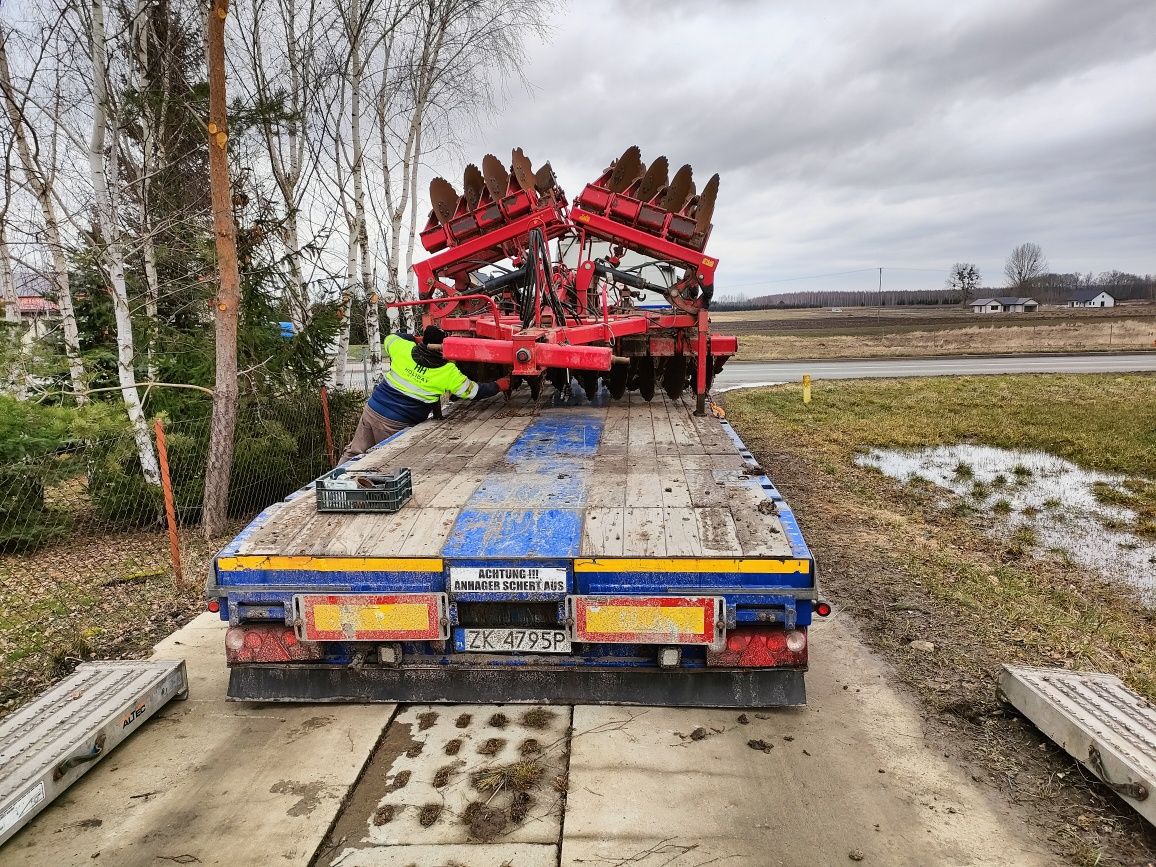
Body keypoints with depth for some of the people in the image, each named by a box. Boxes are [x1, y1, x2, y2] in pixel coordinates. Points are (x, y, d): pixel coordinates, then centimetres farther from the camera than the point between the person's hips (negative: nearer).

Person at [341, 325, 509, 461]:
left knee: (354, 452, 16)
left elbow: (389, 339, 21)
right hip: (397, 424, -3)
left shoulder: (404, 348, -2)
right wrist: (499, 385, 13)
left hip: (373, 409, 4)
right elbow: (475, 392, -1)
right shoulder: (449, 373, -10)